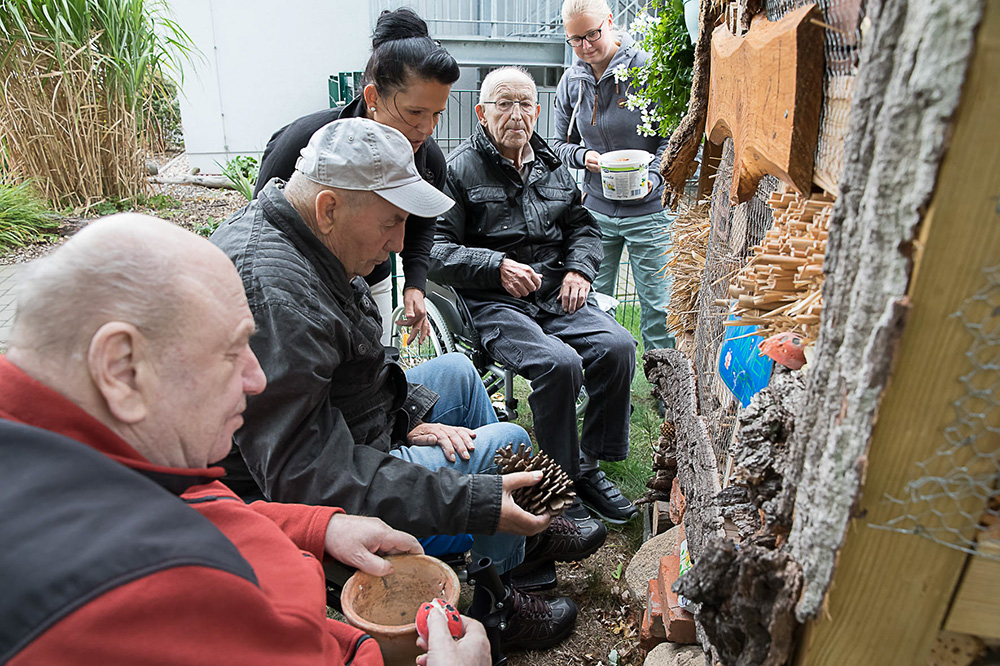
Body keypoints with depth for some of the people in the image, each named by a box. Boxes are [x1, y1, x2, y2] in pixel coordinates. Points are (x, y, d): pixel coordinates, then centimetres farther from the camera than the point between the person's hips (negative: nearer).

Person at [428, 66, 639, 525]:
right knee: (560, 363, -31)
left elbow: (583, 227, 27)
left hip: (557, 295, 6)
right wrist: (498, 267, -17)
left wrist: (578, 270, 7)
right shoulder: (459, 169, 0)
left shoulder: (552, 166, 20)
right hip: (494, 303, -5)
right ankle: (565, 483, -10)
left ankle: (590, 465, -2)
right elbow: (436, 250, -7)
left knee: (618, 346, -20)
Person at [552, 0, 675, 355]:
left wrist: (651, 178, -23)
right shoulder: (571, 81, 5)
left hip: (649, 210, -3)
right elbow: (561, 143, 14)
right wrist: (583, 156, -8)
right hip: (596, 209, 4)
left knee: (656, 305, 3)